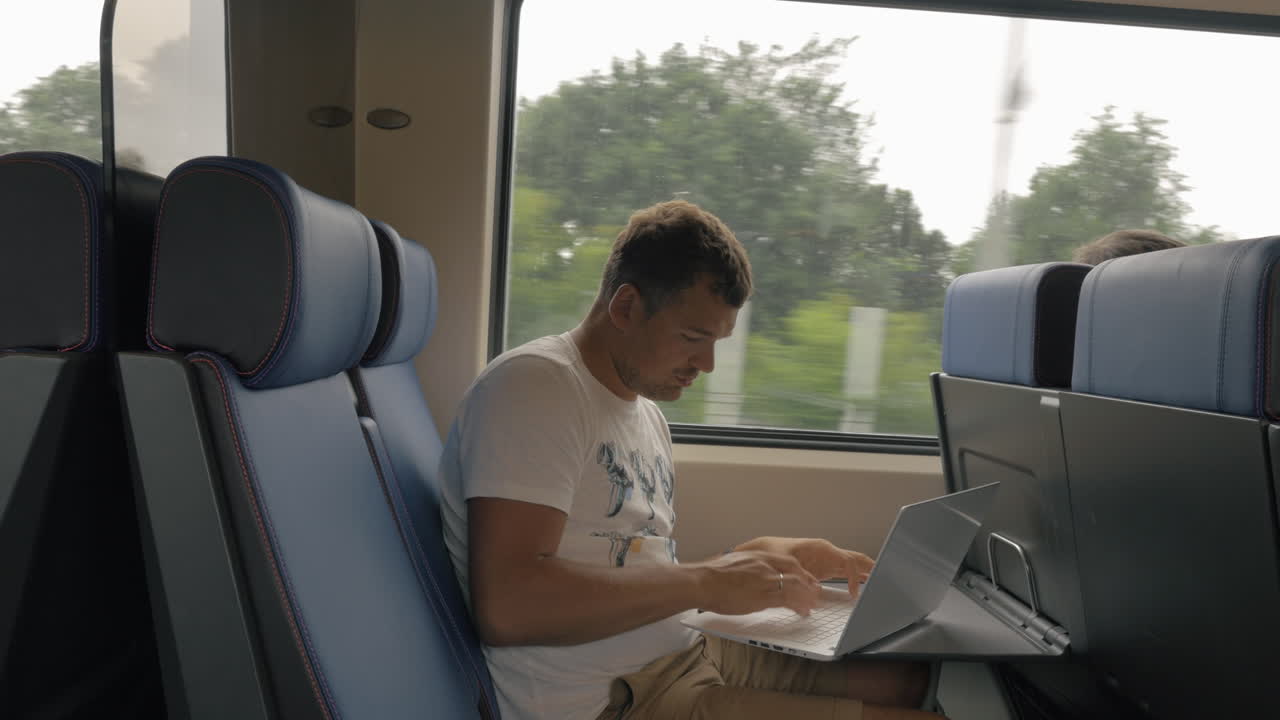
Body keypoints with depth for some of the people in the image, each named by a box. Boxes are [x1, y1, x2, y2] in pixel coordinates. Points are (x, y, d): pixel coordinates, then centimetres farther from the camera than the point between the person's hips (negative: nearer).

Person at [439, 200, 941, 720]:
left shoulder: (646, 414, 14)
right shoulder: (533, 386, -15)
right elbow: (504, 607, -25)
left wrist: (767, 556, 3)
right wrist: (705, 583, -20)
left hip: (683, 653, 9)